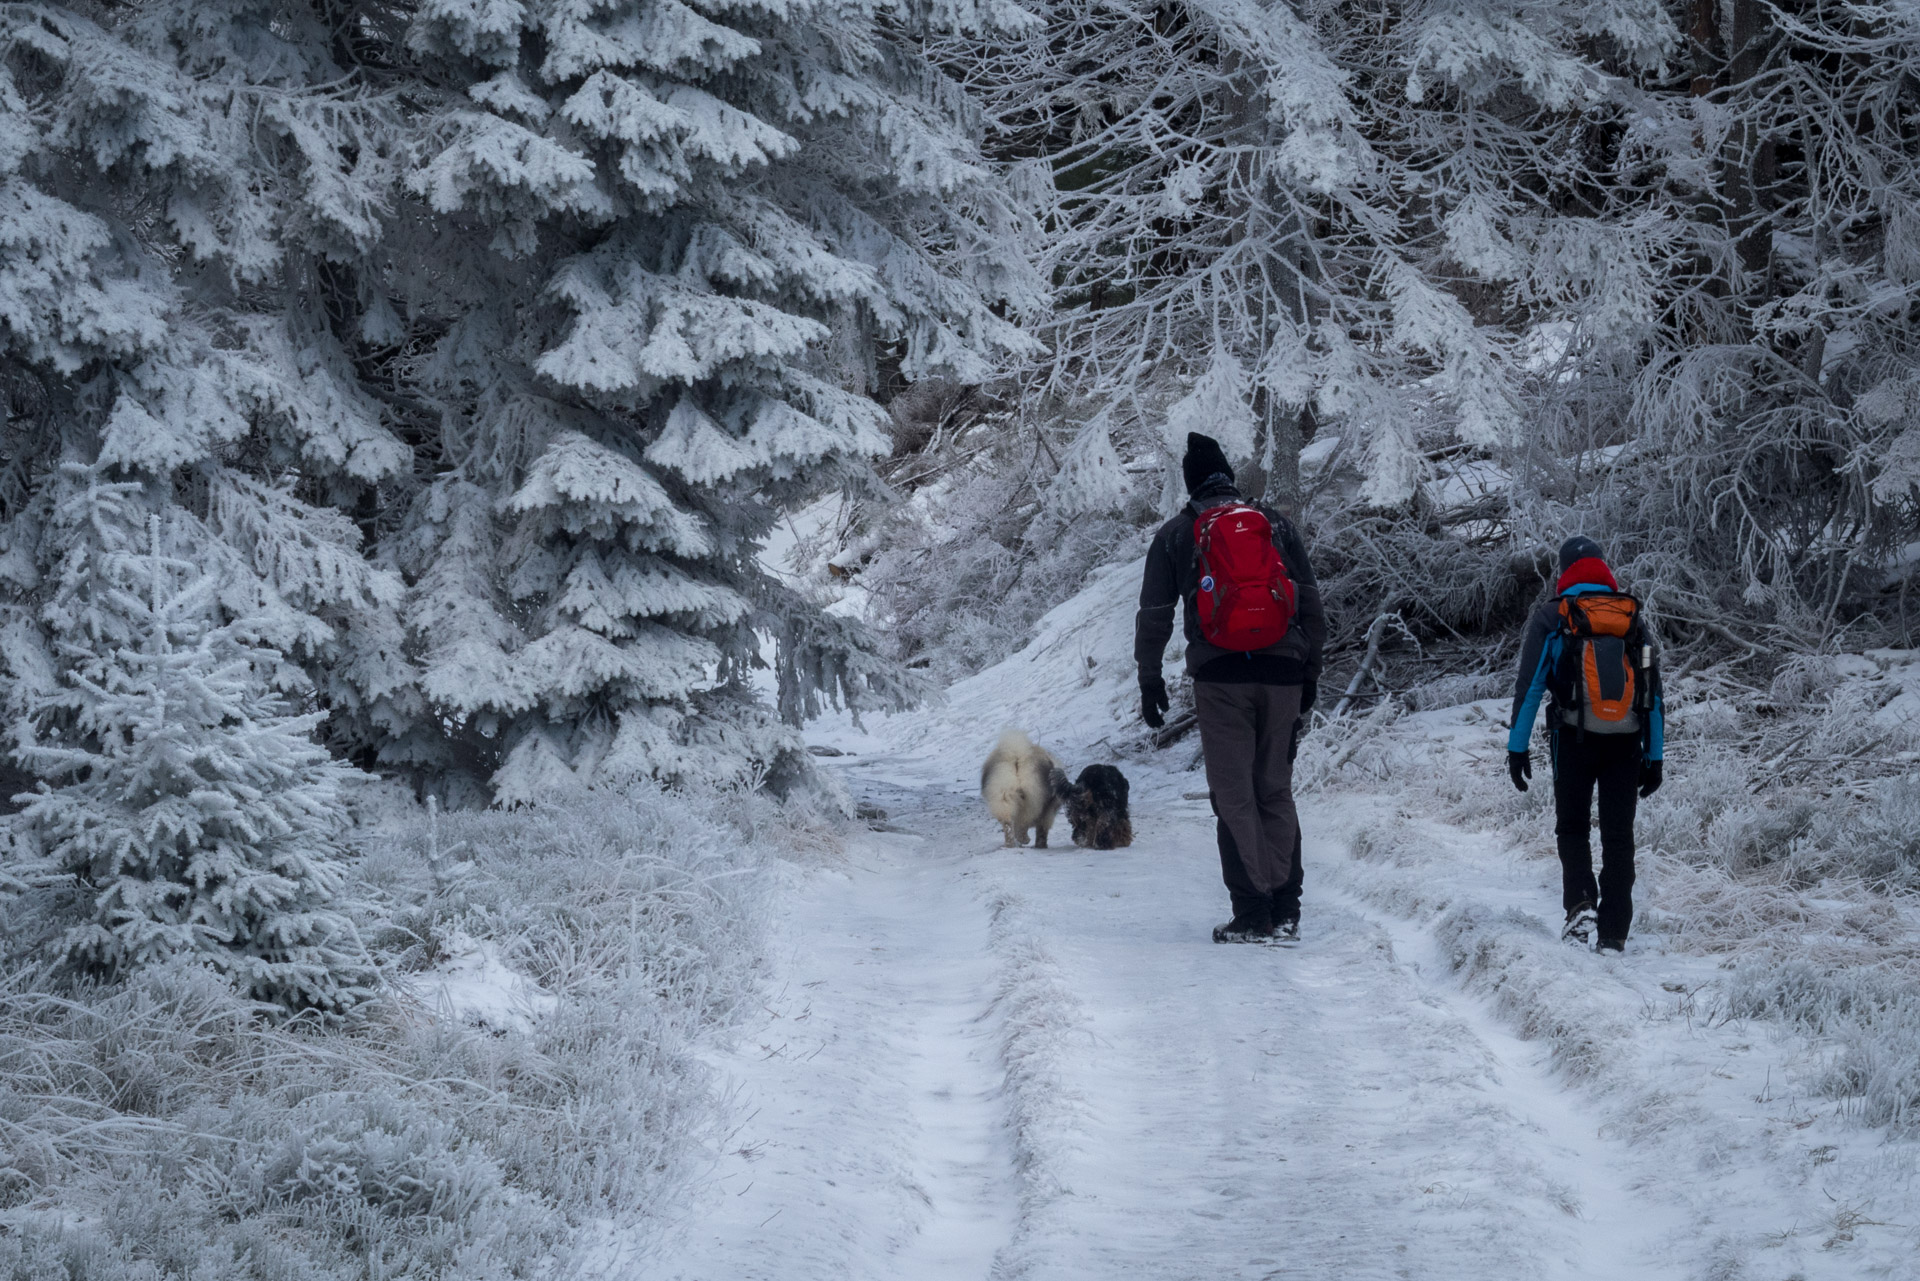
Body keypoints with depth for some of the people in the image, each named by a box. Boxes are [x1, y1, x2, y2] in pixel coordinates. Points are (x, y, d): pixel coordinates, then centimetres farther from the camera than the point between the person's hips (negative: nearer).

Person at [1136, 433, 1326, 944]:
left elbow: (1155, 614, 8)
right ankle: (1286, 911, 6)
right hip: (1282, 671, 2)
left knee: (1234, 796, -1)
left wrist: (1149, 678, 16)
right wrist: (1310, 668, 18)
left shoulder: (1176, 535, 8)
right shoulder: (1277, 524, 14)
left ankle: (1253, 915, -7)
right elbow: (1311, 602, 13)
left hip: (1219, 675, -2)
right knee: (1276, 792, 10)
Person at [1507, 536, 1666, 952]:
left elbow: (1529, 685, -4)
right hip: (1627, 742, 2)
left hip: (1575, 739, -2)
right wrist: (1655, 757, 14)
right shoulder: (1634, 618, 11)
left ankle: (1581, 906, -12)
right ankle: (1613, 934, 3)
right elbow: (1654, 694, 10)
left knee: (1572, 826, 12)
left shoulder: (1551, 617, 3)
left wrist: (1517, 746, -1)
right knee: (1619, 836, 7)